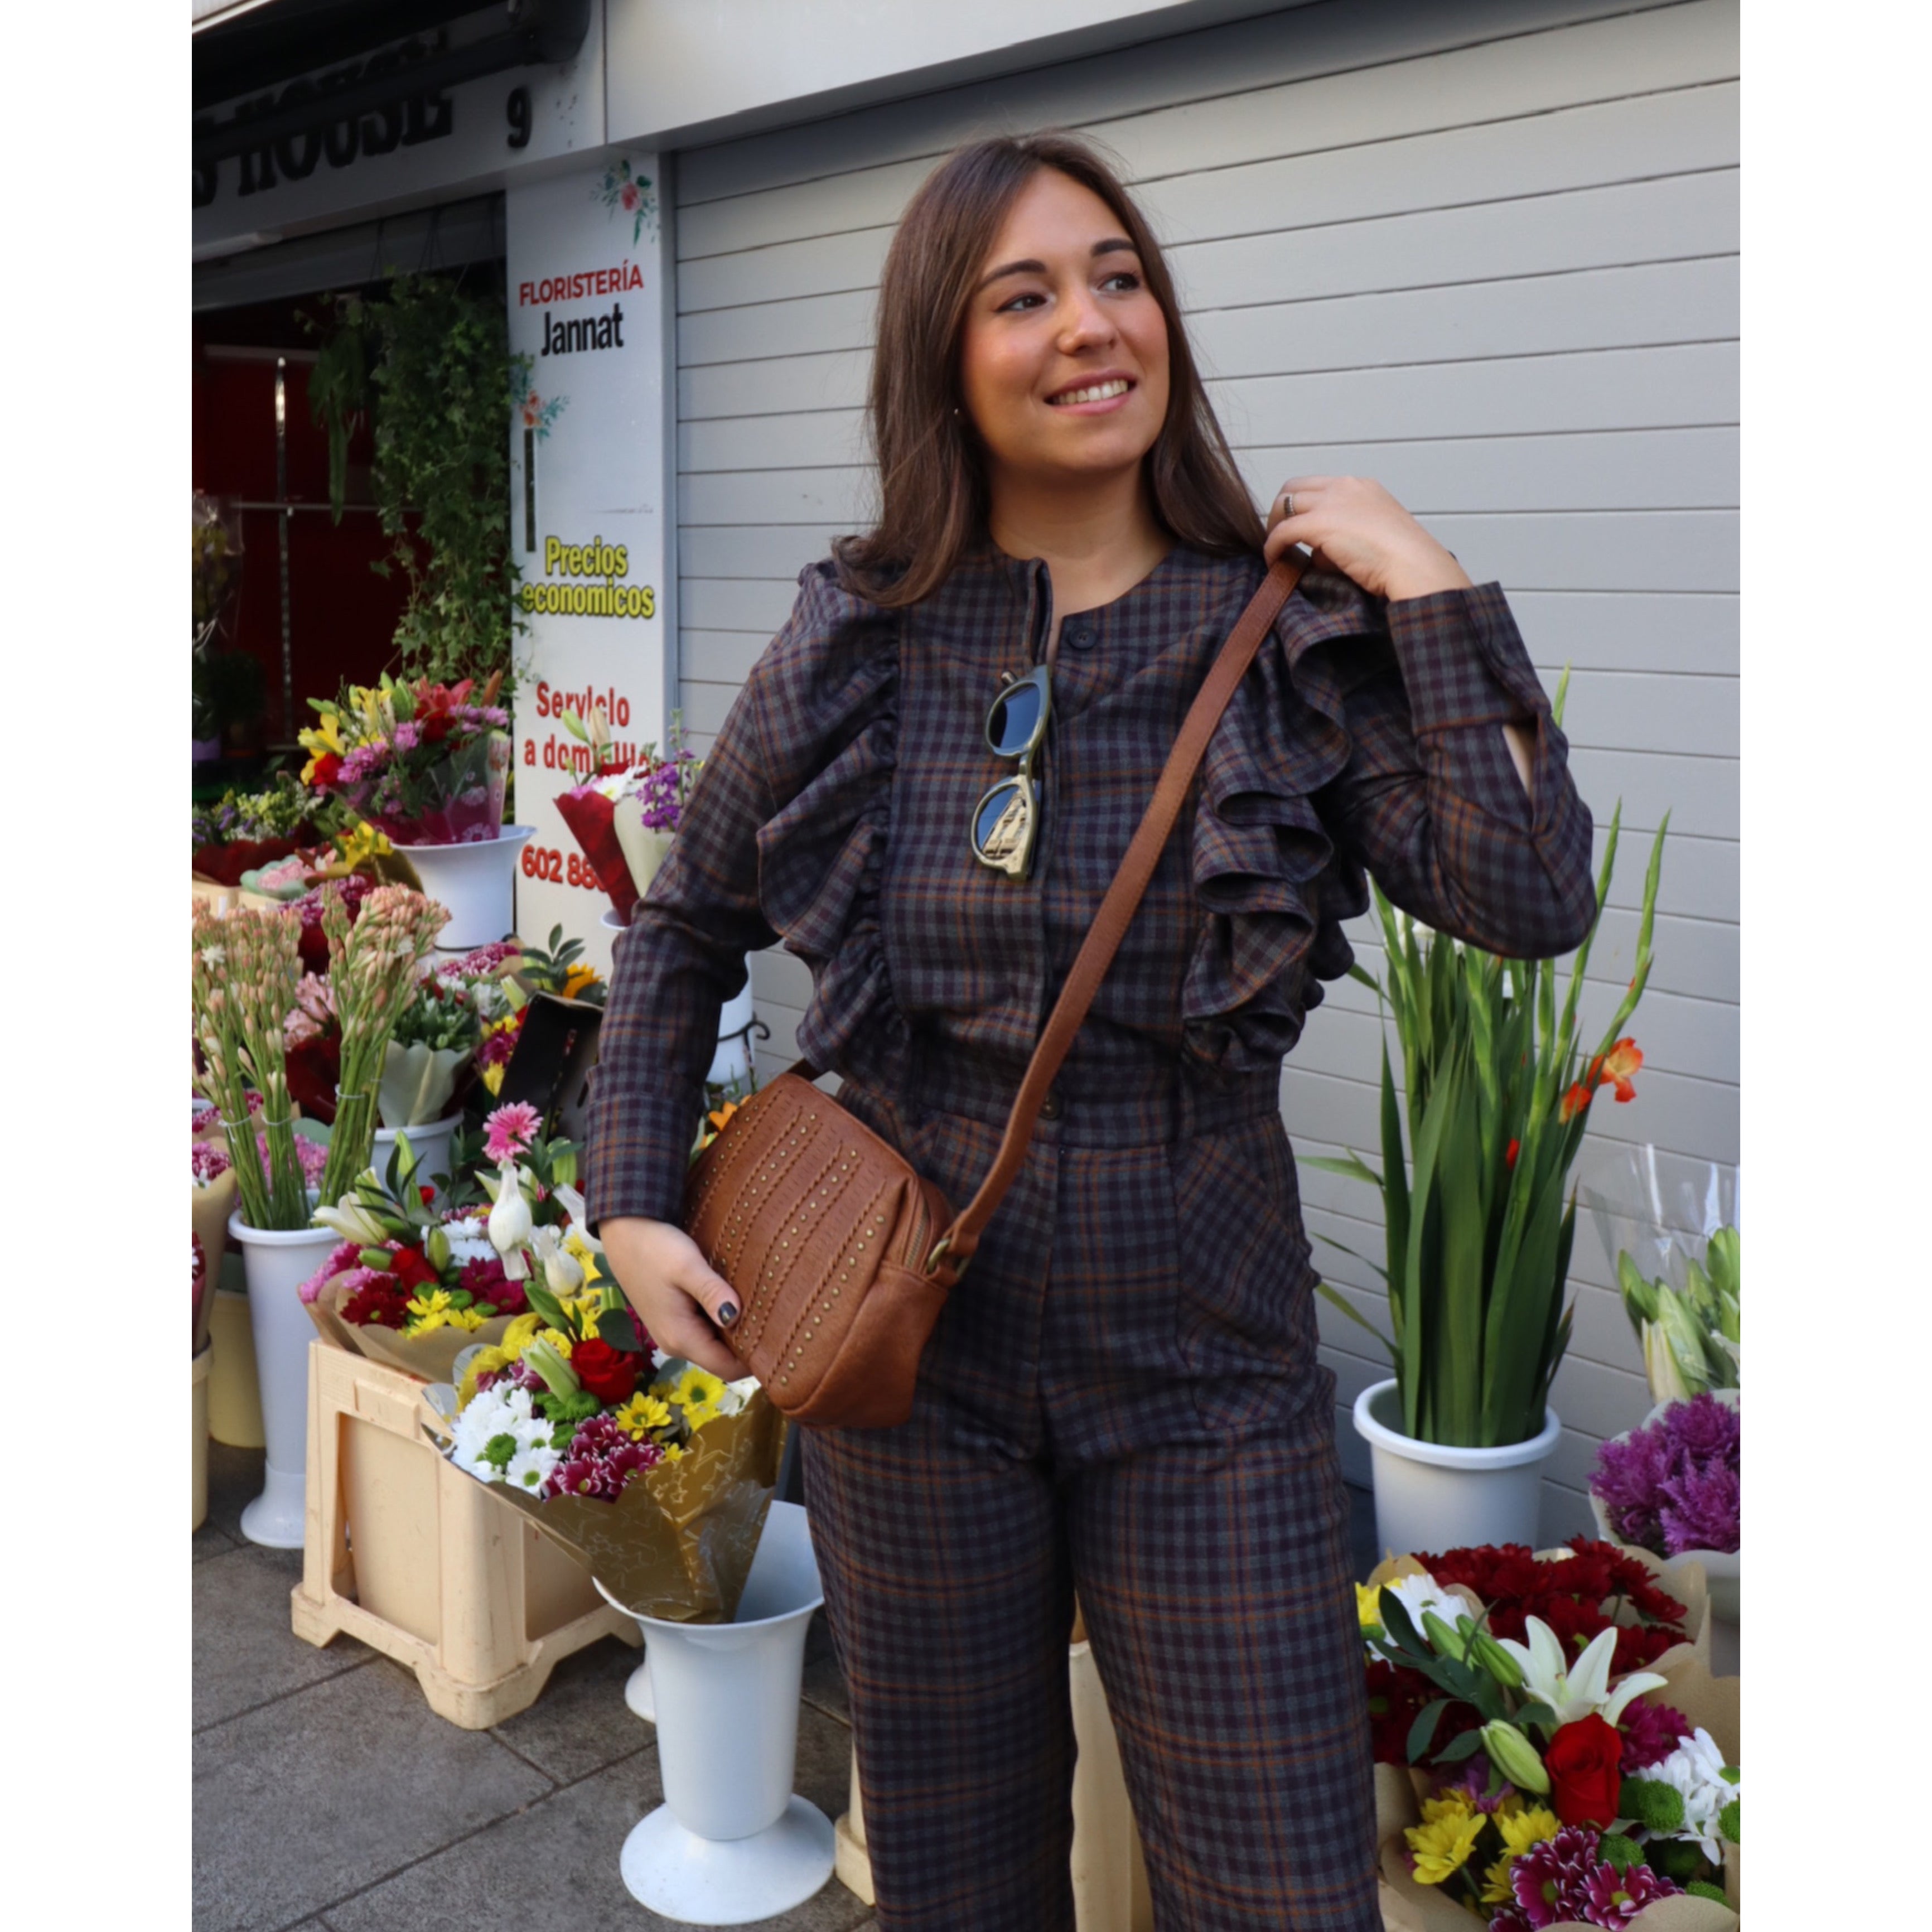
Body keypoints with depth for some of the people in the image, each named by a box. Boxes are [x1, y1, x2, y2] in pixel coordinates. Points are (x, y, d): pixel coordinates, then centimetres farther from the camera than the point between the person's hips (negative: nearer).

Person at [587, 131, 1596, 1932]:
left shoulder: (1295, 633, -7)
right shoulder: (855, 646, -4)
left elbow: (1530, 900, -19)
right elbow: (684, 927, 8)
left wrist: (1428, 588, -18)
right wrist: (634, 1204, 0)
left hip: (1202, 1357, -1)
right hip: (908, 1330, 1)